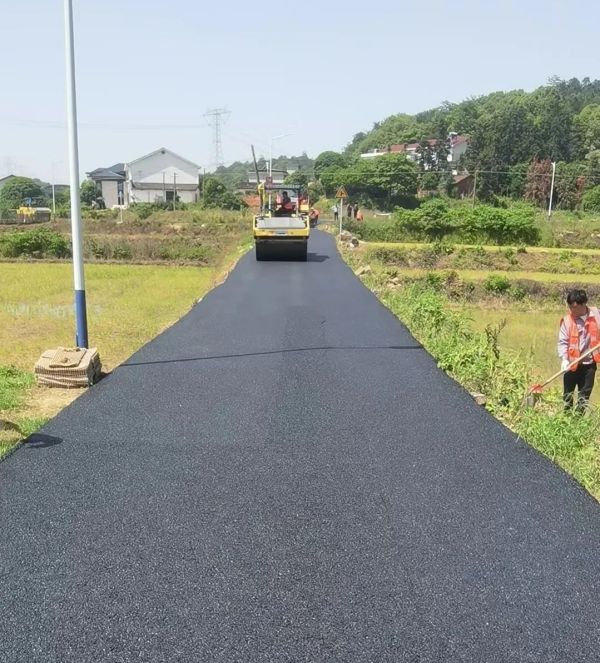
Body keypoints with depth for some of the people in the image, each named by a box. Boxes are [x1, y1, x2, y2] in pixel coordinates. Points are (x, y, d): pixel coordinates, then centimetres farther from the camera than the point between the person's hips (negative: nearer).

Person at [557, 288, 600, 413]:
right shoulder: (567, 320, -10)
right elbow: (562, 341, -12)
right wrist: (564, 359, -25)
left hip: (589, 362, 2)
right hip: (572, 362, -2)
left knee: (585, 394, 10)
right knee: (568, 393, 8)